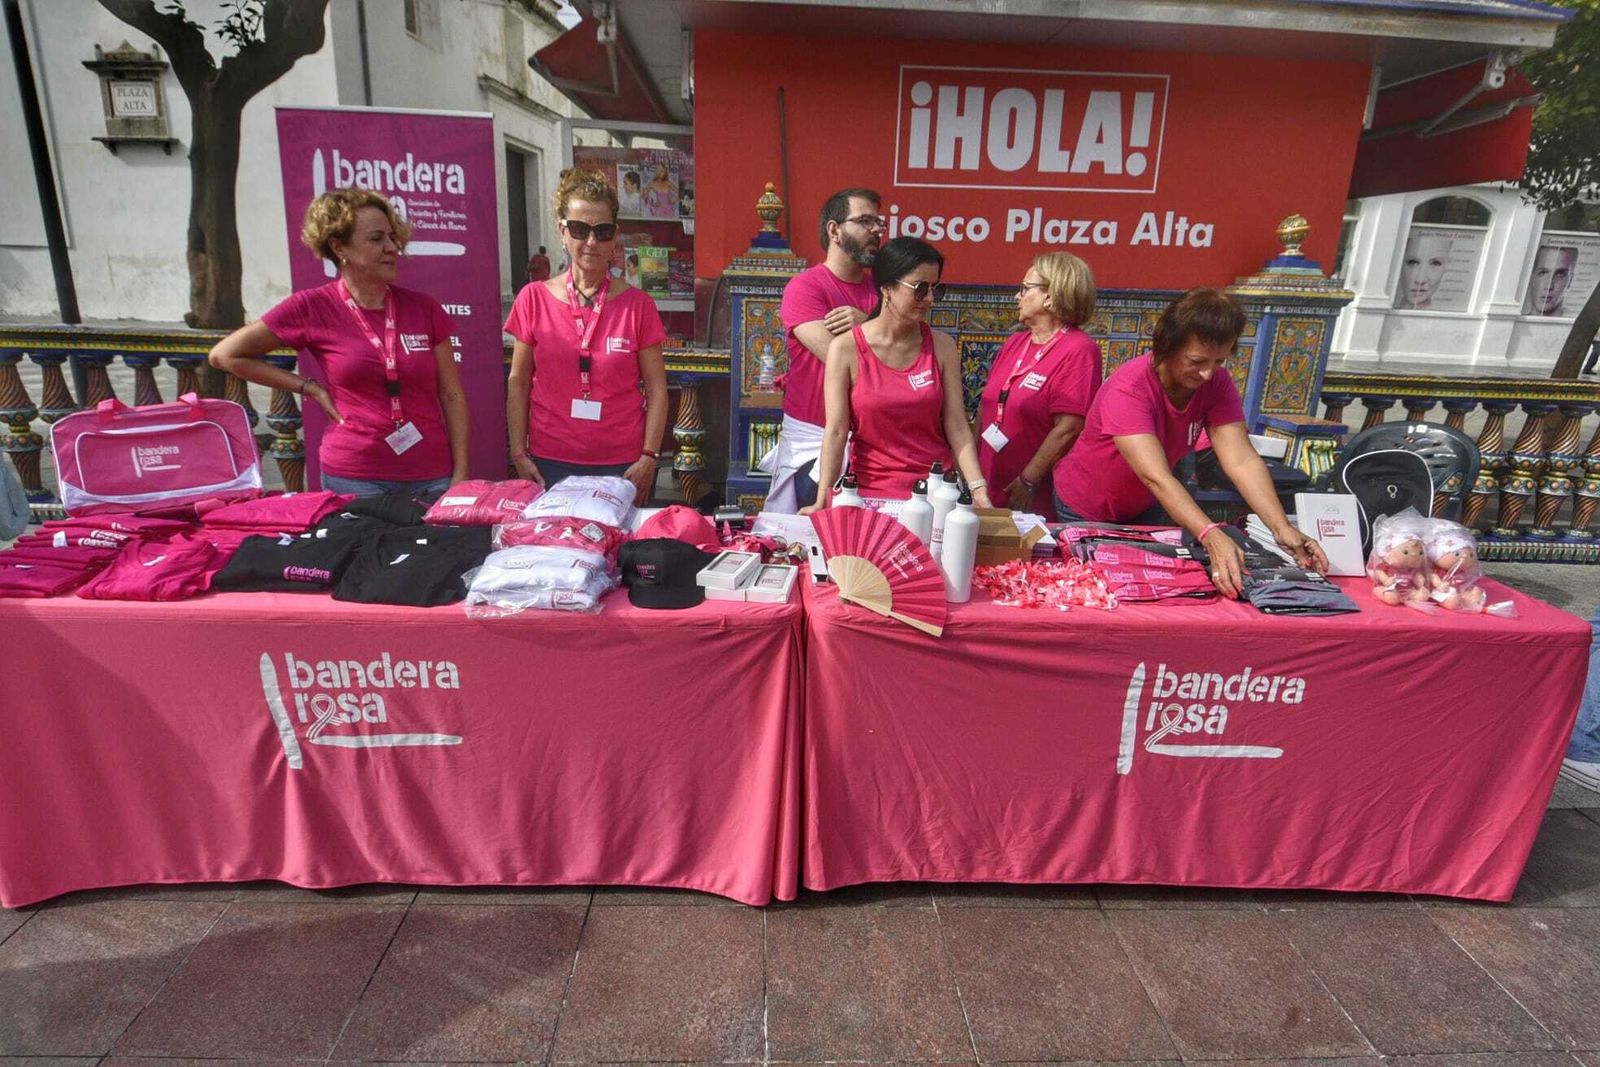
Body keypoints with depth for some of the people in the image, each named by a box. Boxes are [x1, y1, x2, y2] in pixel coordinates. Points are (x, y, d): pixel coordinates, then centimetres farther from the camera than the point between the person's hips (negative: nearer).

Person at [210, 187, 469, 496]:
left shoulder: (423, 308, 4)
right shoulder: (312, 308, -2)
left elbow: (452, 396, 5)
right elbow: (224, 355, 7)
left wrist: (461, 477, -2)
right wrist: (309, 387, 1)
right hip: (354, 478, -2)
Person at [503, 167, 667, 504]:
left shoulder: (637, 305, 1)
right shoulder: (534, 298, 3)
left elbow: (656, 387, 1)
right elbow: (518, 382, 6)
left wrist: (649, 457, -7)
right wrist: (519, 453, -1)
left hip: (623, 466, -1)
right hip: (550, 464, 1)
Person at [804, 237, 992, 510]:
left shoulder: (943, 347, 3)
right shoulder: (846, 348, -5)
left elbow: (957, 427, 0)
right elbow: (836, 431, -8)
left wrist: (979, 490, -10)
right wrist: (823, 501, -15)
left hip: (936, 488, 2)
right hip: (872, 490, -2)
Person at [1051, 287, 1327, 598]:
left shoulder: (1216, 384, -18)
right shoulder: (1128, 390, -35)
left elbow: (1242, 461, -26)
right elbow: (1156, 477, -44)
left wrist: (1282, 529, -40)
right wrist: (1212, 537, -56)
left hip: (1144, 507, 5)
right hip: (1086, 511, -5)